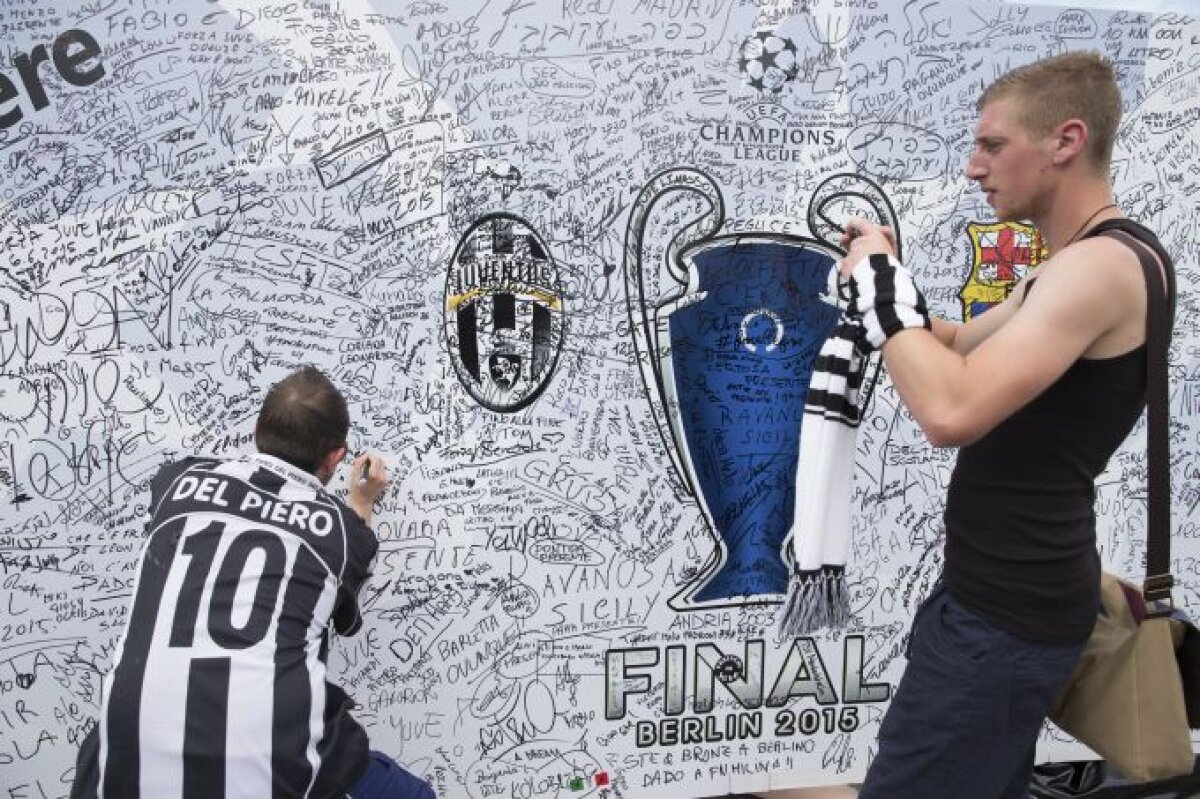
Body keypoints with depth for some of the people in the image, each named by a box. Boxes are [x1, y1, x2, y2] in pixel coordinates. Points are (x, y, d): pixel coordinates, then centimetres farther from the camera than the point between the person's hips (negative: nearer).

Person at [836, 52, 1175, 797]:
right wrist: (881, 277, 4)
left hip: (1007, 612, -10)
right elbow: (961, 349, 20)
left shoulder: (1103, 265, -22)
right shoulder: (1079, 265, 11)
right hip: (1007, 592, 10)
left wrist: (884, 286, -20)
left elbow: (951, 412, -33)